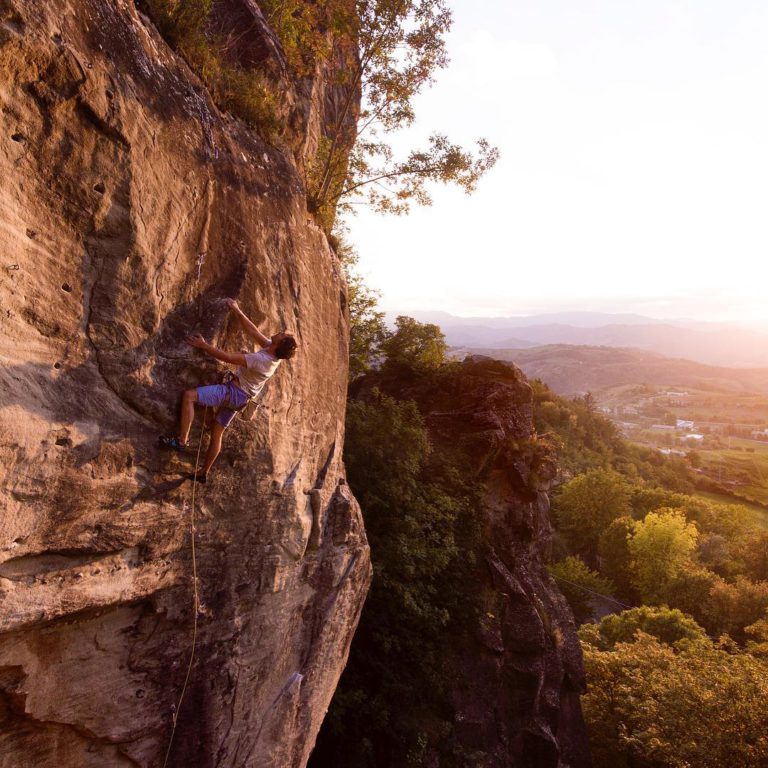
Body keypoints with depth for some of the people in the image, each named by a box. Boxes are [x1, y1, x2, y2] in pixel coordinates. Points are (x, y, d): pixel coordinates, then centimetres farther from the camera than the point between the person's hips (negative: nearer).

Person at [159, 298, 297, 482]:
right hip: (241, 398, 9)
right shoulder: (274, 352, -4)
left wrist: (203, 345, -15)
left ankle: (181, 440, -15)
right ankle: (203, 472, 28)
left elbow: (227, 357, -24)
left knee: (189, 396, -15)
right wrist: (237, 311, 9)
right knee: (217, 432, 18)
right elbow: (253, 331, 6)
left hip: (232, 392, -9)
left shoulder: (260, 360, -29)